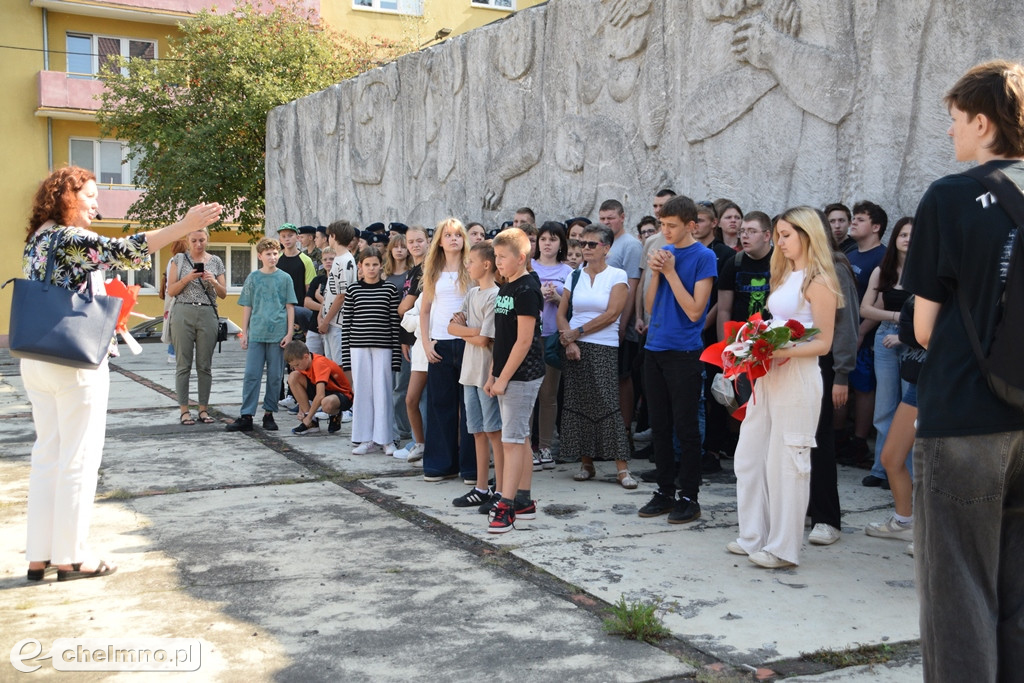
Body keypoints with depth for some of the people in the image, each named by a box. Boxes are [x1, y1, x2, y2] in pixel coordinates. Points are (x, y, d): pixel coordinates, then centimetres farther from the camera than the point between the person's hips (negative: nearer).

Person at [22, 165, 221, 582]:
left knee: (47, 455, 12)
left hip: (36, 360, 9)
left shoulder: (37, 239, 15)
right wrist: (184, 226, -36)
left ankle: (39, 555, 17)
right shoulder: (71, 238, -14)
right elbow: (123, 251, -29)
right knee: (78, 458, 0)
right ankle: (71, 556, 7)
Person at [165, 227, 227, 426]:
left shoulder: (216, 262, 10)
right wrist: (187, 278, -13)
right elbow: (171, 291, 1)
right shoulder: (179, 260, 5)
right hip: (183, 314, -2)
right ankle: (184, 411, 5)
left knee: (205, 365, 4)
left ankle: (204, 410, 11)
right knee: (184, 364, 0)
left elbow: (223, 294, 8)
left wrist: (213, 282, -11)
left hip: (208, 314, 2)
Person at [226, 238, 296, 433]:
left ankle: (269, 413, 14)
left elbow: (290, 307, 5)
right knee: (251, 375, -2)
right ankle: (246, 416, 0)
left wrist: (289, 332, -2)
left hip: (278, 334, -1)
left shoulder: (285, 278, 5)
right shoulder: (253, 278, 8)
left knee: (275, 376, 4)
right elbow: (247, 307, 11)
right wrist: (244, 333, 6)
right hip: (256, 334, 1)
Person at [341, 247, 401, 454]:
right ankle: (366, 439, 12)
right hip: (358, 347, 1)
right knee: (362, 391, 4)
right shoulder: (353, 289, 5)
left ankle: (386, 439, 9)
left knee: (382, 391, -1)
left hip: (383, 347, -1)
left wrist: (396, 355, -3)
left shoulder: (390, 289, 2)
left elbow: (395, 323, 1)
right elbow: (346, 324, 5)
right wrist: (346, 356, 0)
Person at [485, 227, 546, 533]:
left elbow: (524, 340, -18)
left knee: (512, 441, -8)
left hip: (522, 376, -9)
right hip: (506, 375, 9)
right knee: (520, 439, 13)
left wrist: (504, 378, -17)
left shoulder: (526, 290, -14)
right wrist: (493, 375, 13)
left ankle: (506, 507, -6)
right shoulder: (505, 289, 14)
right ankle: (524, 502, 20)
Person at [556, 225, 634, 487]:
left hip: (604, 349, -4)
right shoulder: (575, 275, 11)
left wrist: (577, 333, -9)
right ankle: (586, 463, 12)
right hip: (575, 348, 4)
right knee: (579, 404, 3)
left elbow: (611, 315, -10)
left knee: (607, 404, -10)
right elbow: (561, 313, 8)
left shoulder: (617, 276, 0)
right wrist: (569, 341, -8)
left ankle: (622, 467, -6)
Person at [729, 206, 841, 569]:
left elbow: (823, 343, -12)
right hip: (768, 375, 9)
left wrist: (785, 351, -25)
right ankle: (754, 536, 21)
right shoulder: (784, 277, 16)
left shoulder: (818, 281, -9)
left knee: (786, 460, -2)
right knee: (749, 454, 10)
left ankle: (783, 548, 9)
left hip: (797, 376, -9)